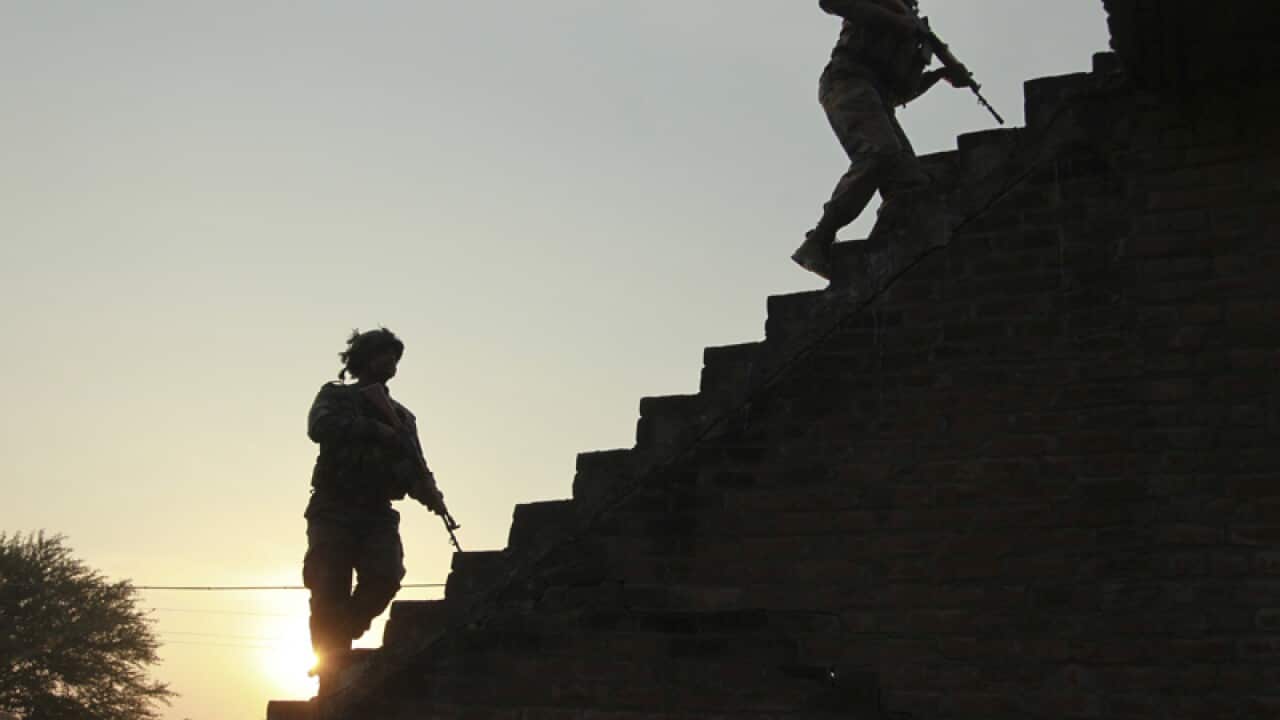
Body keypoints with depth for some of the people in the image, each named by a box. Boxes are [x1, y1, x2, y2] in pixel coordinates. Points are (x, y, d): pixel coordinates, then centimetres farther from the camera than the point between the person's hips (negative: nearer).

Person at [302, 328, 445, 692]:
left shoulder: (401, 416, 21)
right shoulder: (335, 396, 10)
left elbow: (414, 467, 14)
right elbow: (320, 426, -13)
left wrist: (430, 493, -8)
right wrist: (373, 429, -18)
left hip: (377, 514, 3)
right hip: (334, 511, -3)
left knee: (385, 577, -18)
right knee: (330, 595, -8)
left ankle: (331, 653, 4)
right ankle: (331, 680, 0)